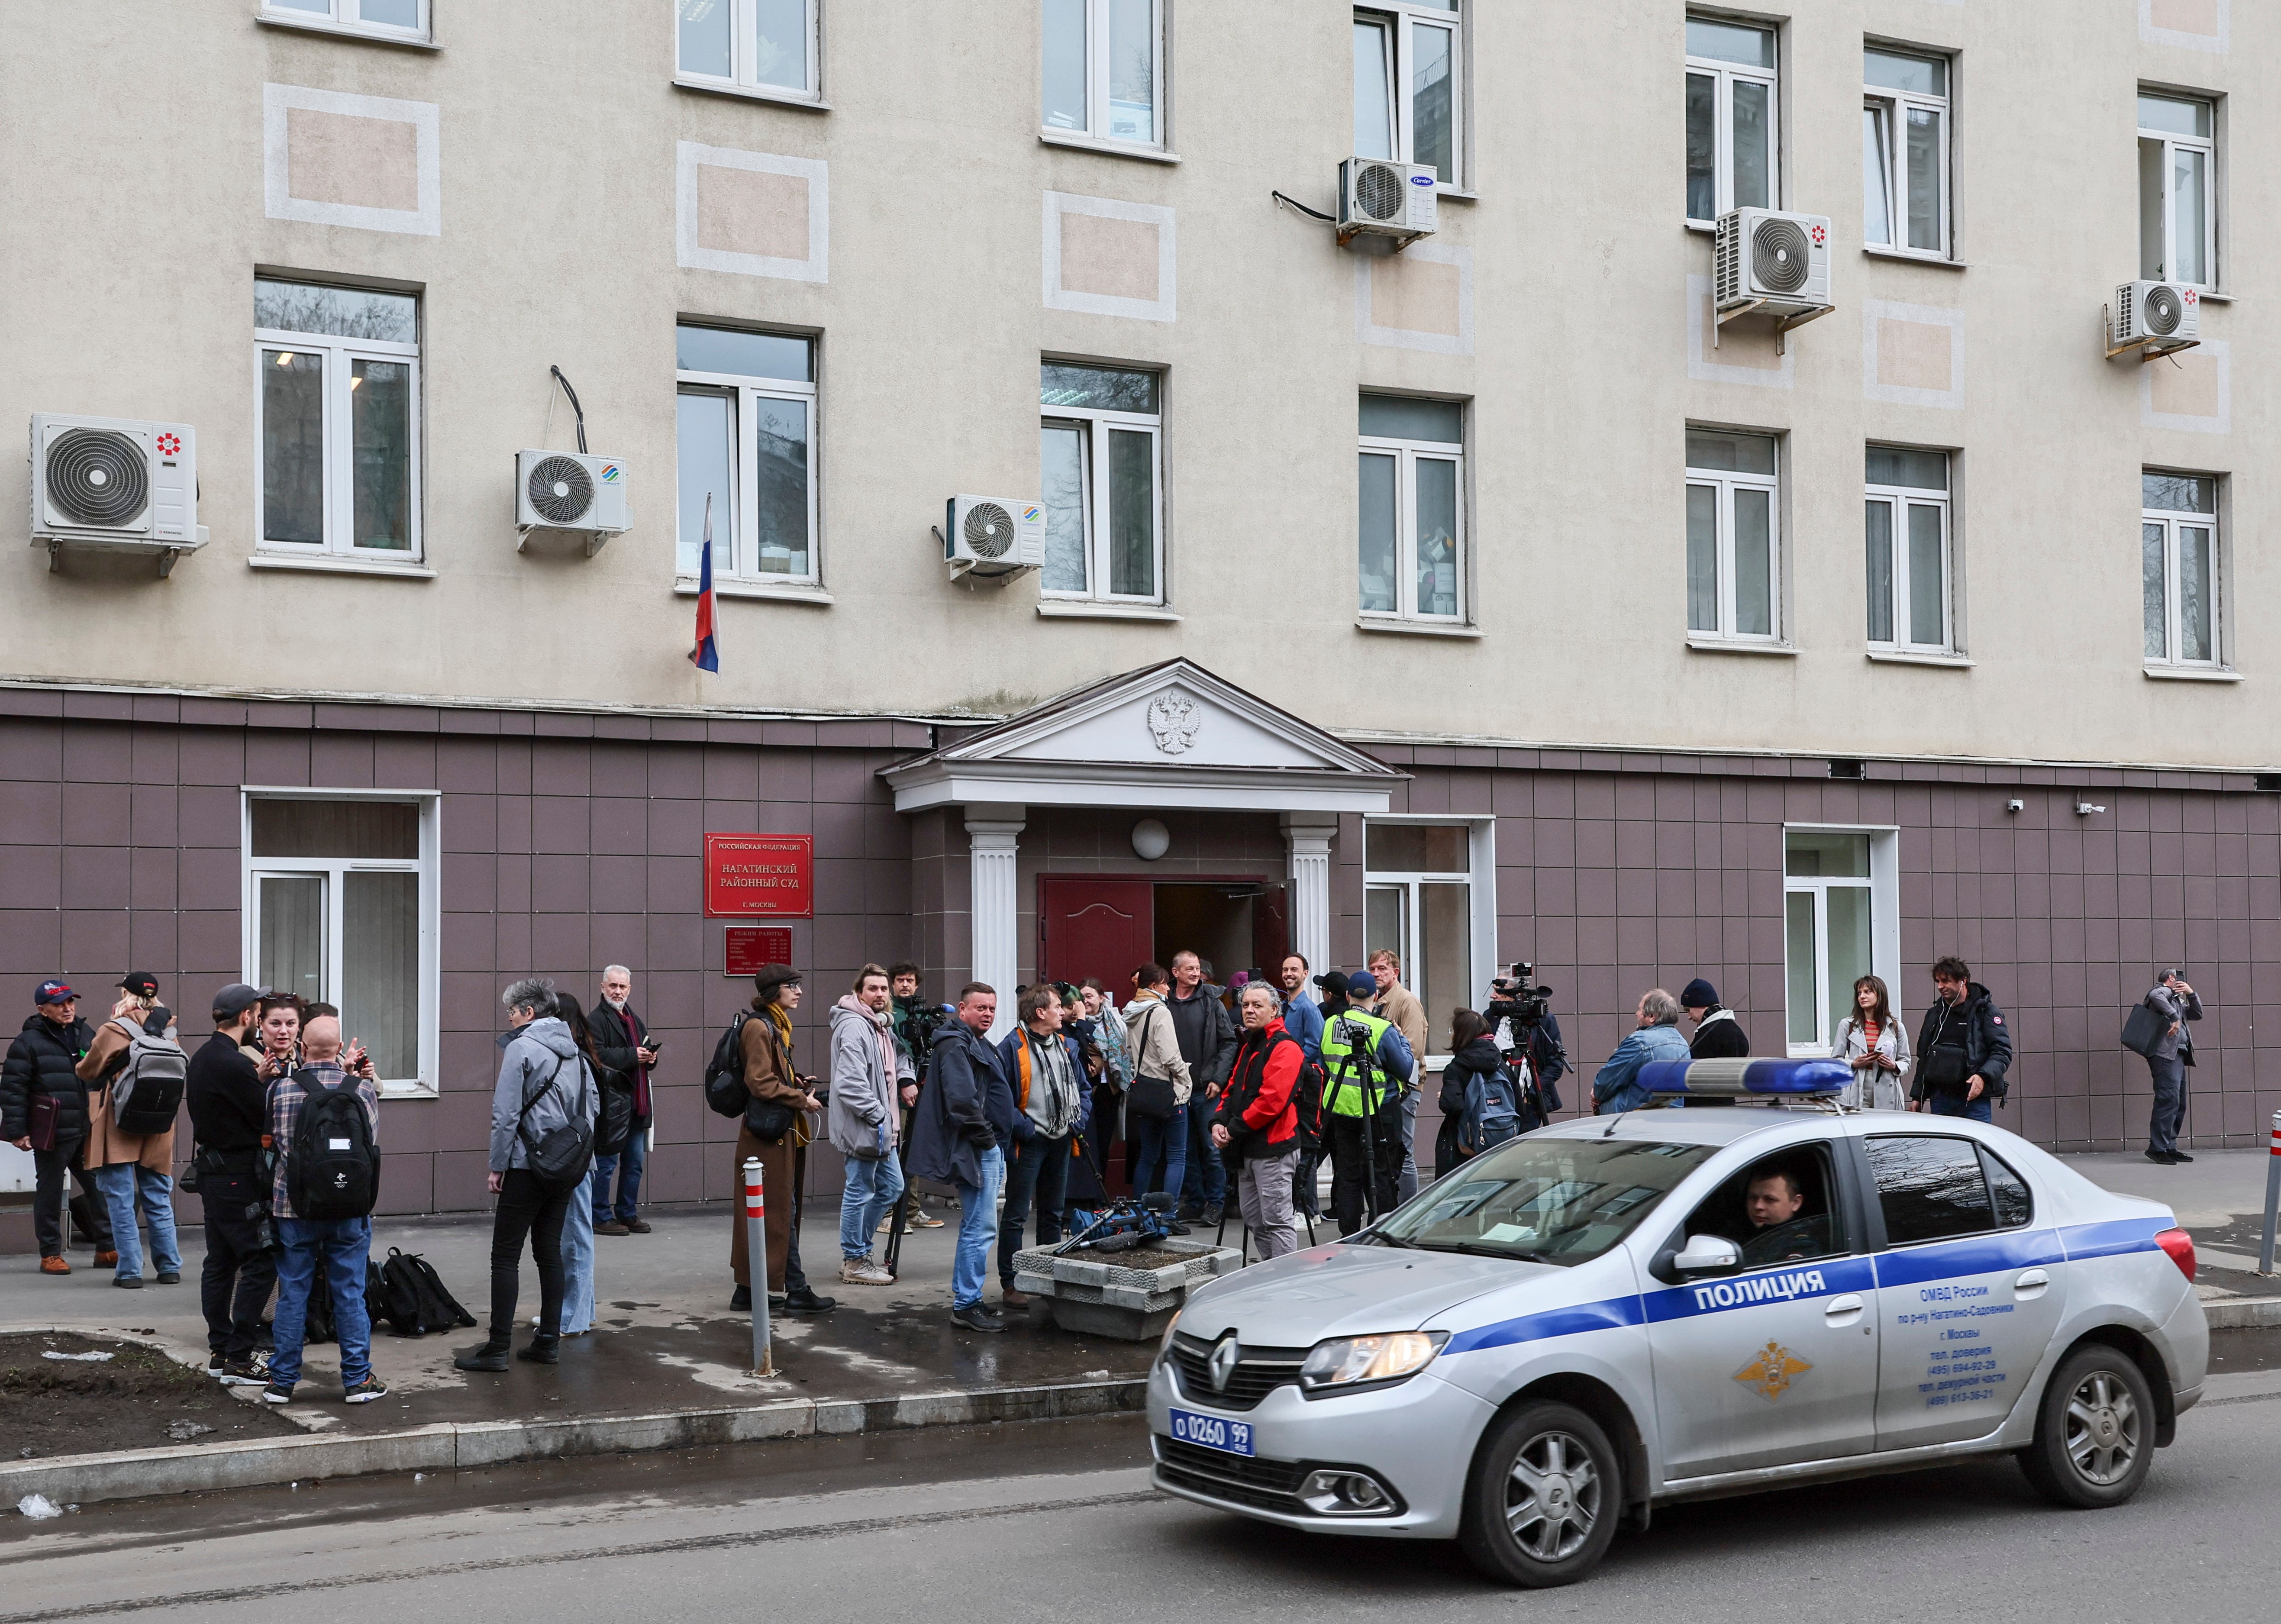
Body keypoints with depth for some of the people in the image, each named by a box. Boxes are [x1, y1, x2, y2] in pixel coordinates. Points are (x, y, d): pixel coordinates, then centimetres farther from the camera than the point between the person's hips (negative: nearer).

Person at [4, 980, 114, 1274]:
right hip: (52, 1135, -5)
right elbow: (13, 1089, -8)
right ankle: (50, 1255, 13)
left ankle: (106, 1249, 16)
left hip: (89, 1133, 5)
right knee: (50, 1192, 3)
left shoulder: (86, 1036, 12)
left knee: (99, 1187, 7)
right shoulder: (28, 1042, -7)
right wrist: (17, 1131, -12)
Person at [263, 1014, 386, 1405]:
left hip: (294, 1207, 0)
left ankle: (282, 1380, 15)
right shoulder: (362, 1087, -7)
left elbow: (269, 1140, 7)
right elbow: (373, 1142, 4)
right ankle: (357, 1380, 12)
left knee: (292, 1294, 9)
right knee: (350, 1294, 7)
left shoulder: (279, 1089, -7)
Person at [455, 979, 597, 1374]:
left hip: (528, 1165, -7)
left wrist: (497, 1166, -8)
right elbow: (592, 1103, 15)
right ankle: (549, 1341, 15)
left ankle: (498, 1348, -3)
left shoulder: (521, 1048, -11)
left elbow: (506, 1115, -14)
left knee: (506, 1255, -3)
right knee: (549, 1249, 14)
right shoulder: (573, 1050, 11)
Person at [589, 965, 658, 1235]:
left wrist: (651, 1056, 7)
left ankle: (627, 1213, 22)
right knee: (606, 1163, -3)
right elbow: (597, 1056, -22)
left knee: (635, 1162, 13)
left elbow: (646, 1053, 30)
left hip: (637, 1102, 8)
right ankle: (601, 1217, 4)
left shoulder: (635, 1020, 19)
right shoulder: (596, 1020, -8)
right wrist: (632, 1055, -21)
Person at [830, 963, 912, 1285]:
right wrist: (878, 1116, -21)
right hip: (863, 1128, -11)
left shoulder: (882, 1025, 13)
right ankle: (855, 1262, 10)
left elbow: (899, 1053, 34)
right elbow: (850, 1083, -26)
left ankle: (856, 1251, 28)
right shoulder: (854, 1027, -18)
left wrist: (905, 1078, 14)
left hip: (882, 1127, 11)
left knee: (891, 1187, 18)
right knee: (859, 1192, -1)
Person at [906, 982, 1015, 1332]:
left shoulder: (976, 1043, 20)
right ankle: (966, 1306, -5)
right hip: (976, 1150, -11)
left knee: (975, 1228, 15)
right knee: (981, 1228, -10)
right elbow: (962, 1100, -26)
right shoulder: (956, 1046, -14)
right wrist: (985, 1137, -16)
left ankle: (965, 1299, 22)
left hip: (989, 1149, 11)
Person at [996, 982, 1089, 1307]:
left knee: (1053, 1212, 16)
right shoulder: (1012, 1047, -14)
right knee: (1016, 1215, -4)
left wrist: (1080, 1120, 4)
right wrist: (1023, 1127, -19)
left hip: (1061, 1140, 7)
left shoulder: (1068, 1045, 9)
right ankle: (1010, 1285, 0)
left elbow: (1082, 1086, 18)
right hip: (1029, 1143, -7)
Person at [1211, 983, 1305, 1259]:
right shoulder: (1247, 1045, 18)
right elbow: (1233, 1088, 22)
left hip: (1273, 1149, -10)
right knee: (1254, 1221, 14)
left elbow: (1273, 1099, -22)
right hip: (1247, 1150, 10)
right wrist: (1219, 1121, 2)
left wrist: (1235, 1128, -15)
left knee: (1276, 1221, -9)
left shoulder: (1284, 1048, -12)